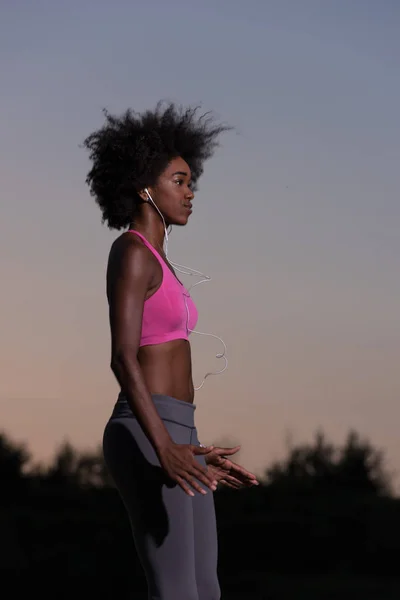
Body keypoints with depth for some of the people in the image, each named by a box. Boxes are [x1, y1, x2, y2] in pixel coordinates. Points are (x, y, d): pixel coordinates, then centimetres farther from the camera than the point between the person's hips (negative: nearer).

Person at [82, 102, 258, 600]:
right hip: (146, 440, -10)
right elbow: (122, 359, -21)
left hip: (171, 436, 10)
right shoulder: (131, 252, -10)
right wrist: (165, 448, -32)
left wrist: (198, 453, 25)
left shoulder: (156, 264, 21)